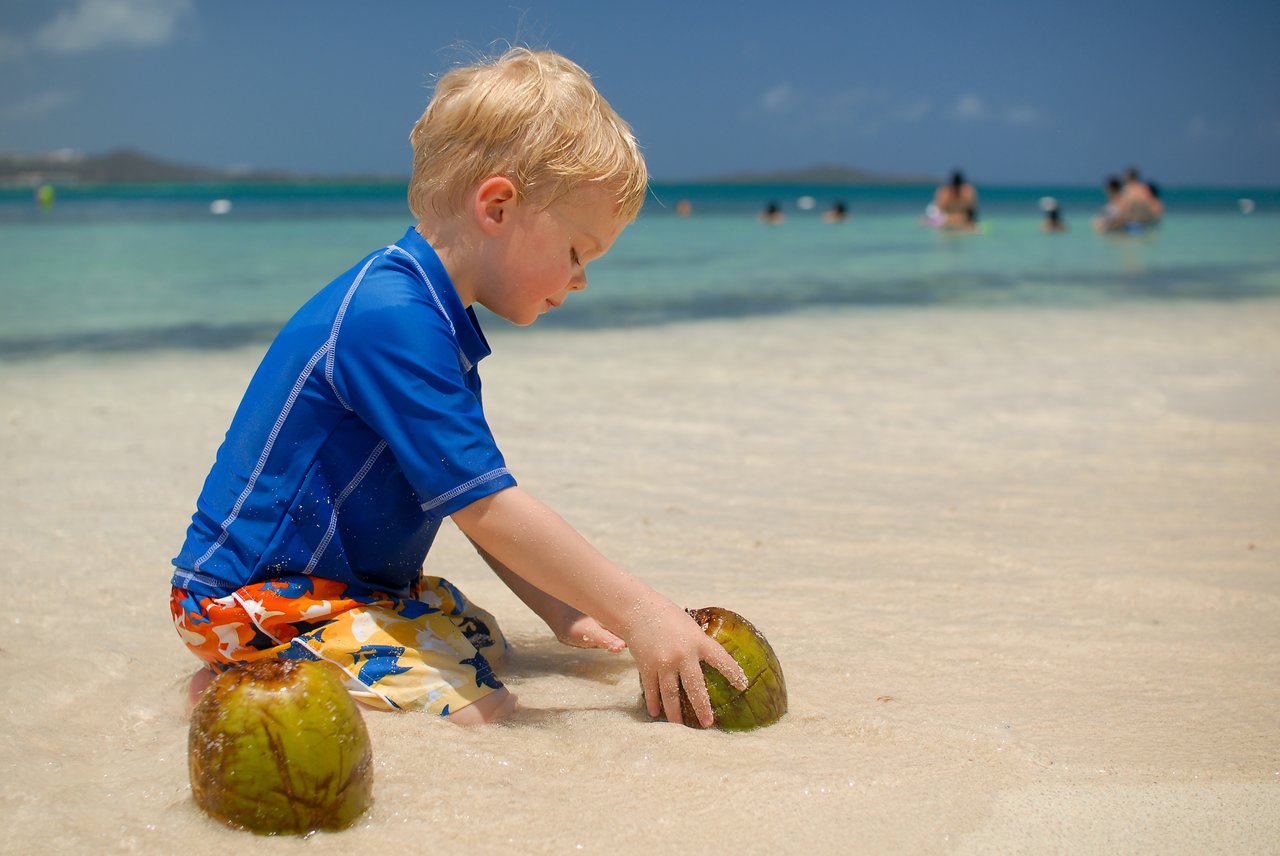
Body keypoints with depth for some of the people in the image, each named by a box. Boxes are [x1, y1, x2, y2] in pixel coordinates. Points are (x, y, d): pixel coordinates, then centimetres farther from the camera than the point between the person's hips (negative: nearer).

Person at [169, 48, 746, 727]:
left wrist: (560, 611, 6)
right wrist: (638, 613, -21)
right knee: (478, 708, -20)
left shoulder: (437, 321, 10)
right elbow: (485, 507, -26)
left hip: (352, 580, 11)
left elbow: (476, 504, 14)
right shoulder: (392, 320, -25)